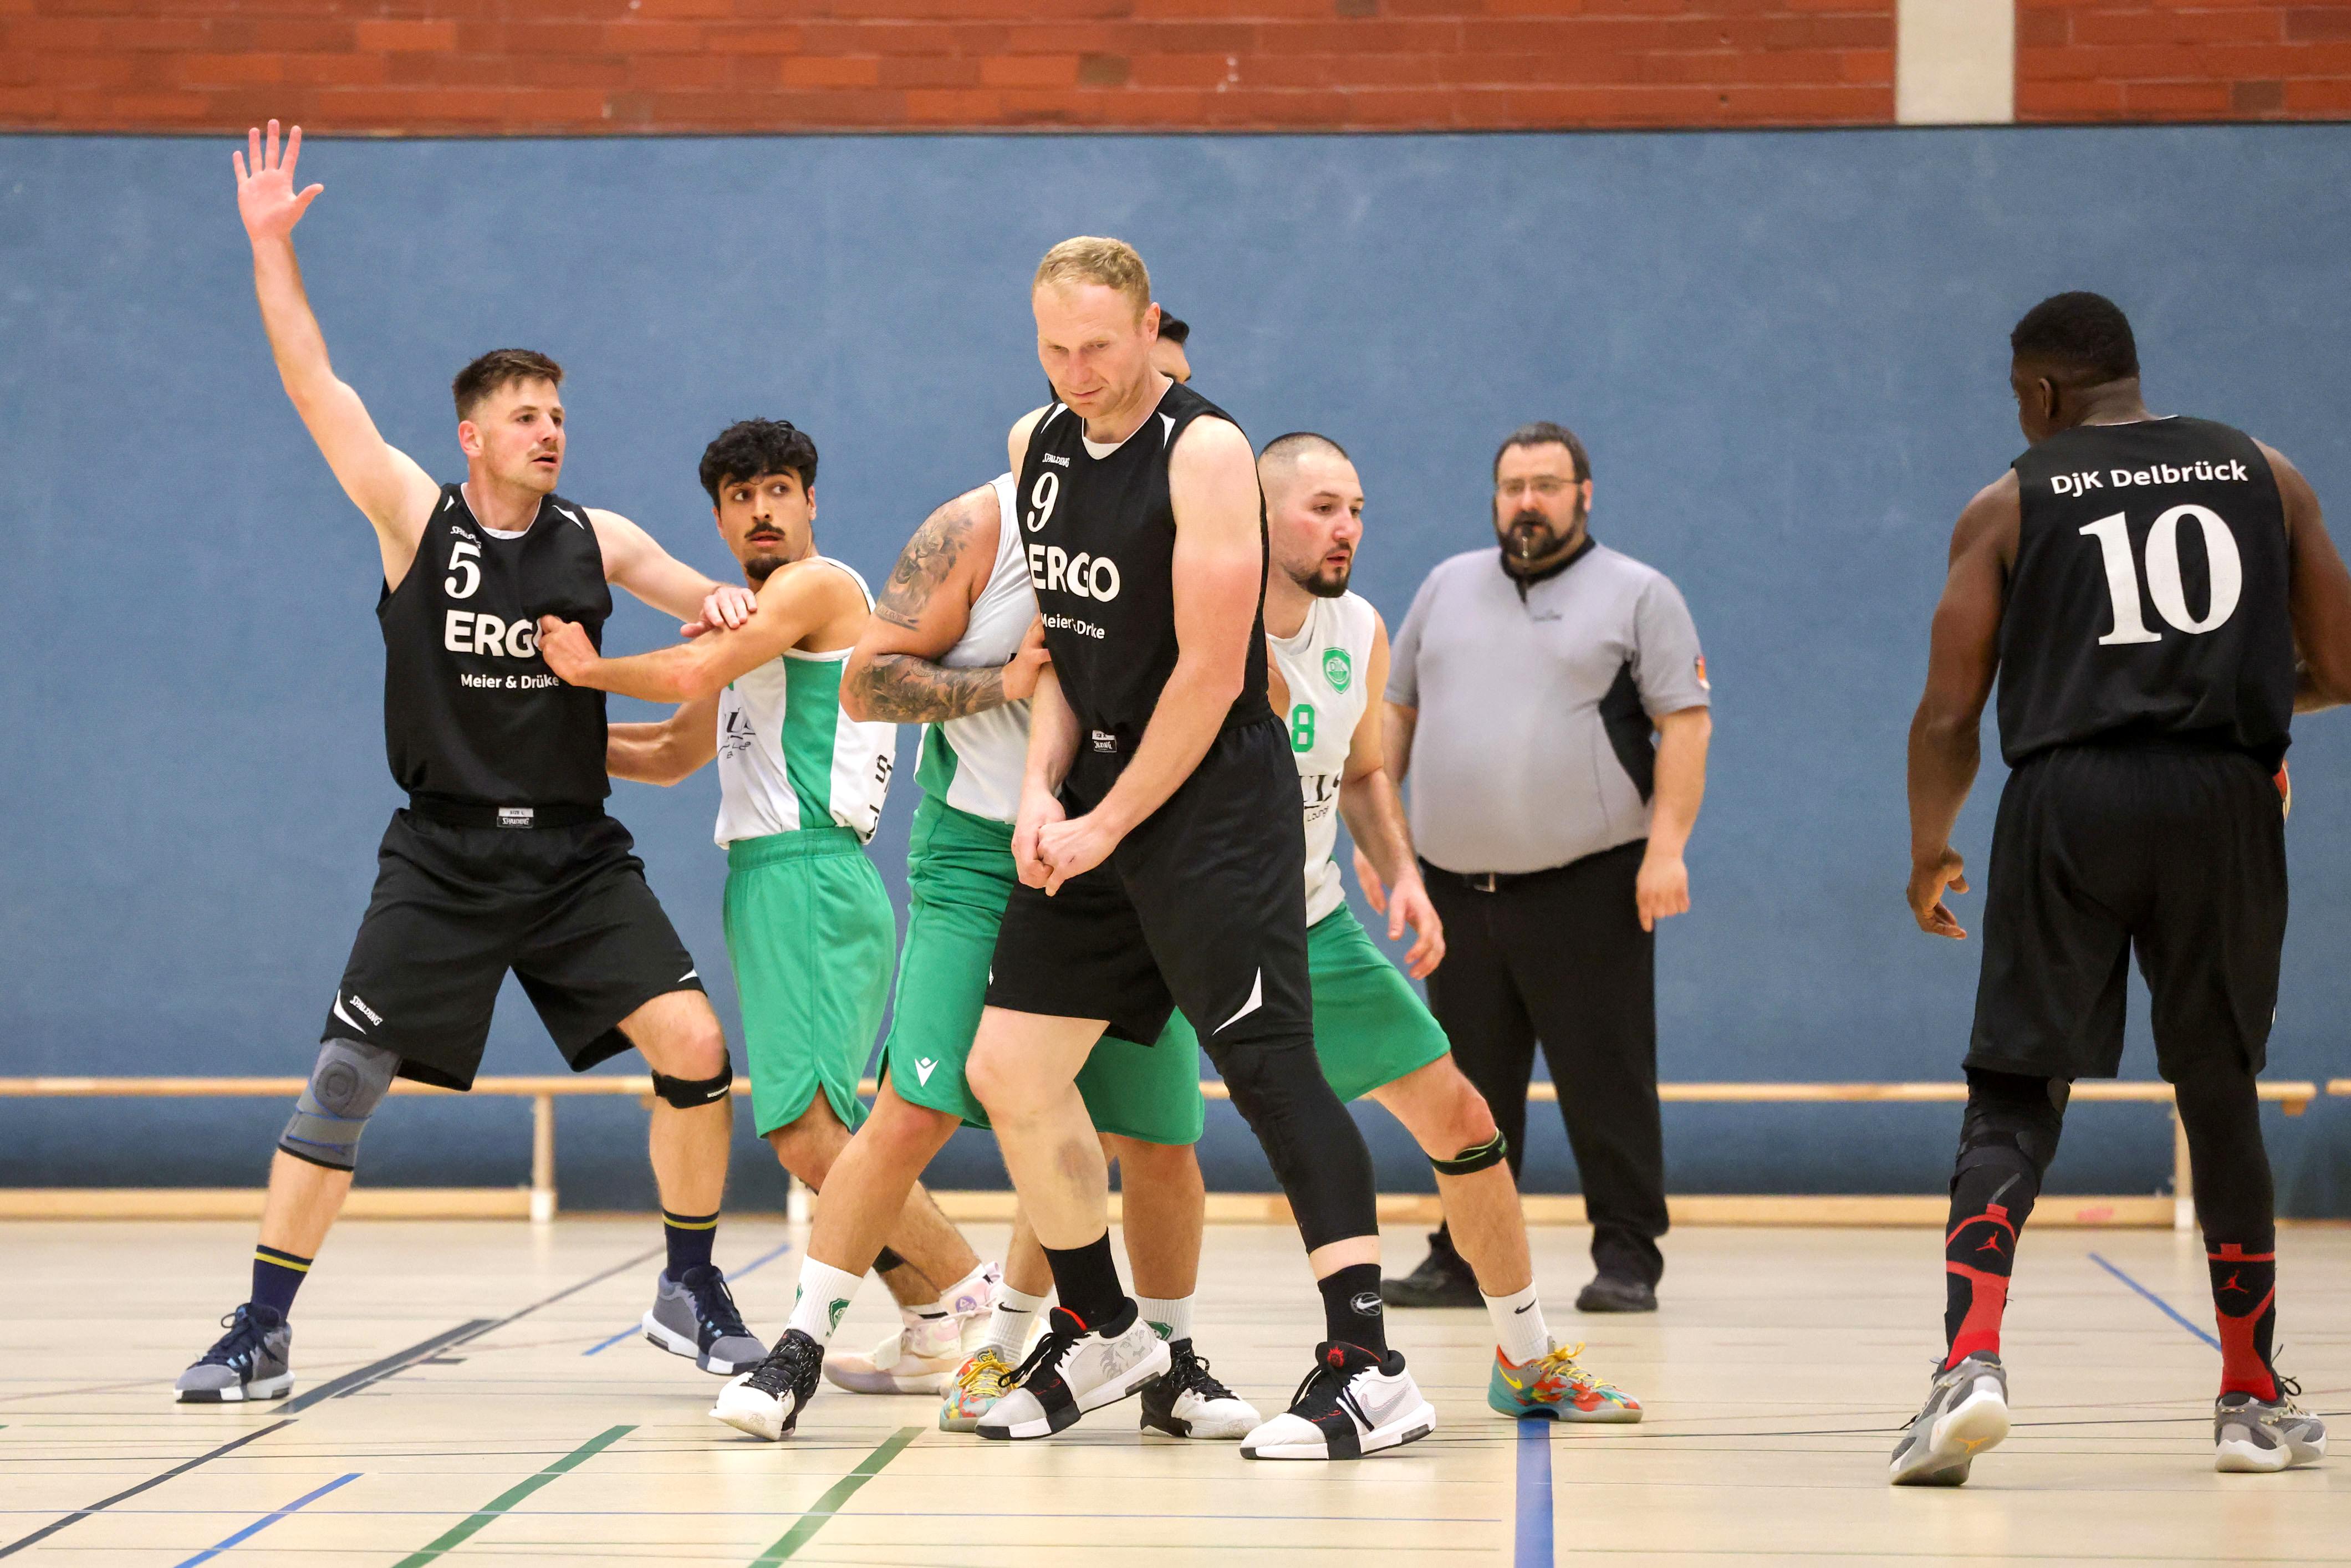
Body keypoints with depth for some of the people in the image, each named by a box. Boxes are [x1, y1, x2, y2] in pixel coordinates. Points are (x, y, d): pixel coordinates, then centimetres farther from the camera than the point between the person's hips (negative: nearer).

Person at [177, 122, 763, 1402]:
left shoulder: (594, 540, 6)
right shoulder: (416, 518, -1)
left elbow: (705, 602, 11)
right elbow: (314, 386, -5)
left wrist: (721, 599, -14)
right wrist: (270, 246, -12)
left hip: (576, 853, 2)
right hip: (443, 854, -2)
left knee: (692, 1041, -13)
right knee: (344, 1077, -7)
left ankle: (691, 1289, 5)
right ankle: (261, 1332, 4)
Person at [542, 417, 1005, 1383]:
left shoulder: (818, 585, -5)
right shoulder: (753, 619, 24)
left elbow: (693, 673, -18)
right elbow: (676, 752, 33)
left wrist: (587, 668, -2)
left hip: (809, 876, -10)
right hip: (767, 880, 10)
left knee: (809, 1133, -18)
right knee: (807, 1133, 11)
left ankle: (970, 1292, -11)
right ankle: (934, 1335, 14)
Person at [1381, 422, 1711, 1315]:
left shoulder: (1636, 595, 2)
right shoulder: (1449, 587, 16)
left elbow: (1686, 723, -4)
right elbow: (1397, 709, 20)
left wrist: (1667, 847, -14)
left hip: (1587, 883, -4)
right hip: (1458, 883, 4)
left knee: (1606, 1084, -4)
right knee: (1468, 1090, 7)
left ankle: (1627, 1260, 2)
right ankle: (1463, 1260, 14)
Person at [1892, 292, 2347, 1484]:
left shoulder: (2010, 505, 7)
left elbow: (1949, 713, 4)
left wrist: (1930, 851, 18)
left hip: (2069, 802, -2)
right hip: (2224, 802, 2)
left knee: (2013, 1098, 2)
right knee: (2220, 1095, 15)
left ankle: (1971, 1363, -18)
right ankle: (2255, 1405, 21)